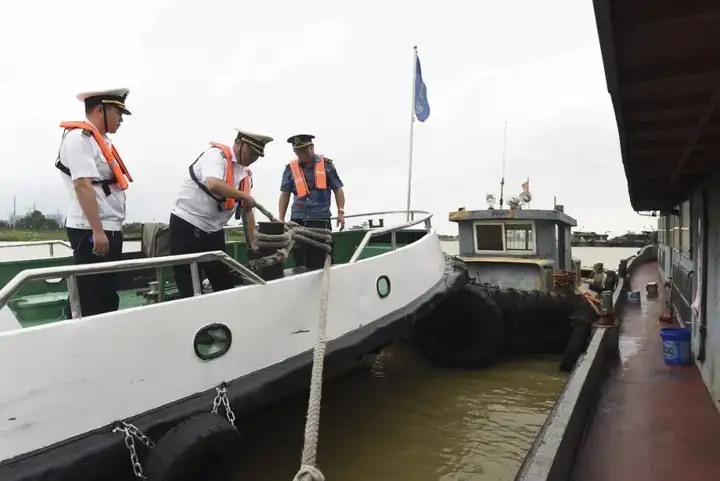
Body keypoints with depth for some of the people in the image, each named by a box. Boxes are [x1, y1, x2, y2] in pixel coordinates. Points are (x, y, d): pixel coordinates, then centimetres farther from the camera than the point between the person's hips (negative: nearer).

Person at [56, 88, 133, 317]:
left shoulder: (100, 140, 18)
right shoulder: (79, 137, -11)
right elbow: (83, 186, -20)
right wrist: (97, 231, -23)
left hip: (109, 230, 10)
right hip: (91, 232, -9)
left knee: (108, 297, 15)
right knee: (90, 301, -3)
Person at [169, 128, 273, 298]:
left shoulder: (246, 174, 8)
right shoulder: (217, 154, -13)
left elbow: (247, 209, 13)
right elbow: (213, 185, -32)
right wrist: (244, 195, -19)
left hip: (214, 230, 7)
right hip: (186, 225, -7)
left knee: (225, 285, 10)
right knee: (189, 290, -1)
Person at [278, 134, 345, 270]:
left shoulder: (326, 164, 2)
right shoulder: (291, 168, 6)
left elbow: (338, 189, 6)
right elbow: (285, 195, 9)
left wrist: (341, 212, -3)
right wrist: (281, 220, 5)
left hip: (321, 219, -2)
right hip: (297, 219, 2)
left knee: (319, 262, 1)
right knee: (300, 262, 8)